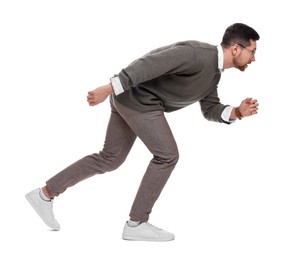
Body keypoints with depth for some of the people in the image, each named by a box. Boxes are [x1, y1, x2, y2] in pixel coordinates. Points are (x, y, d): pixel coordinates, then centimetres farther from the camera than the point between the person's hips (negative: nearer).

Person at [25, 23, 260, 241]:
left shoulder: (213, 69, 12)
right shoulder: (198, 54, -21)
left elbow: (210, 110, 15)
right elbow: (150, 63, -27)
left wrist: (238, 112, -4)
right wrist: (108, 89, -30)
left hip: (131, 98, 10)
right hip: (136, 95, -10)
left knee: (110, 159, 15)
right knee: (167, 155, -6)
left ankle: (45, 194, 20)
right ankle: (136, 223, 1)